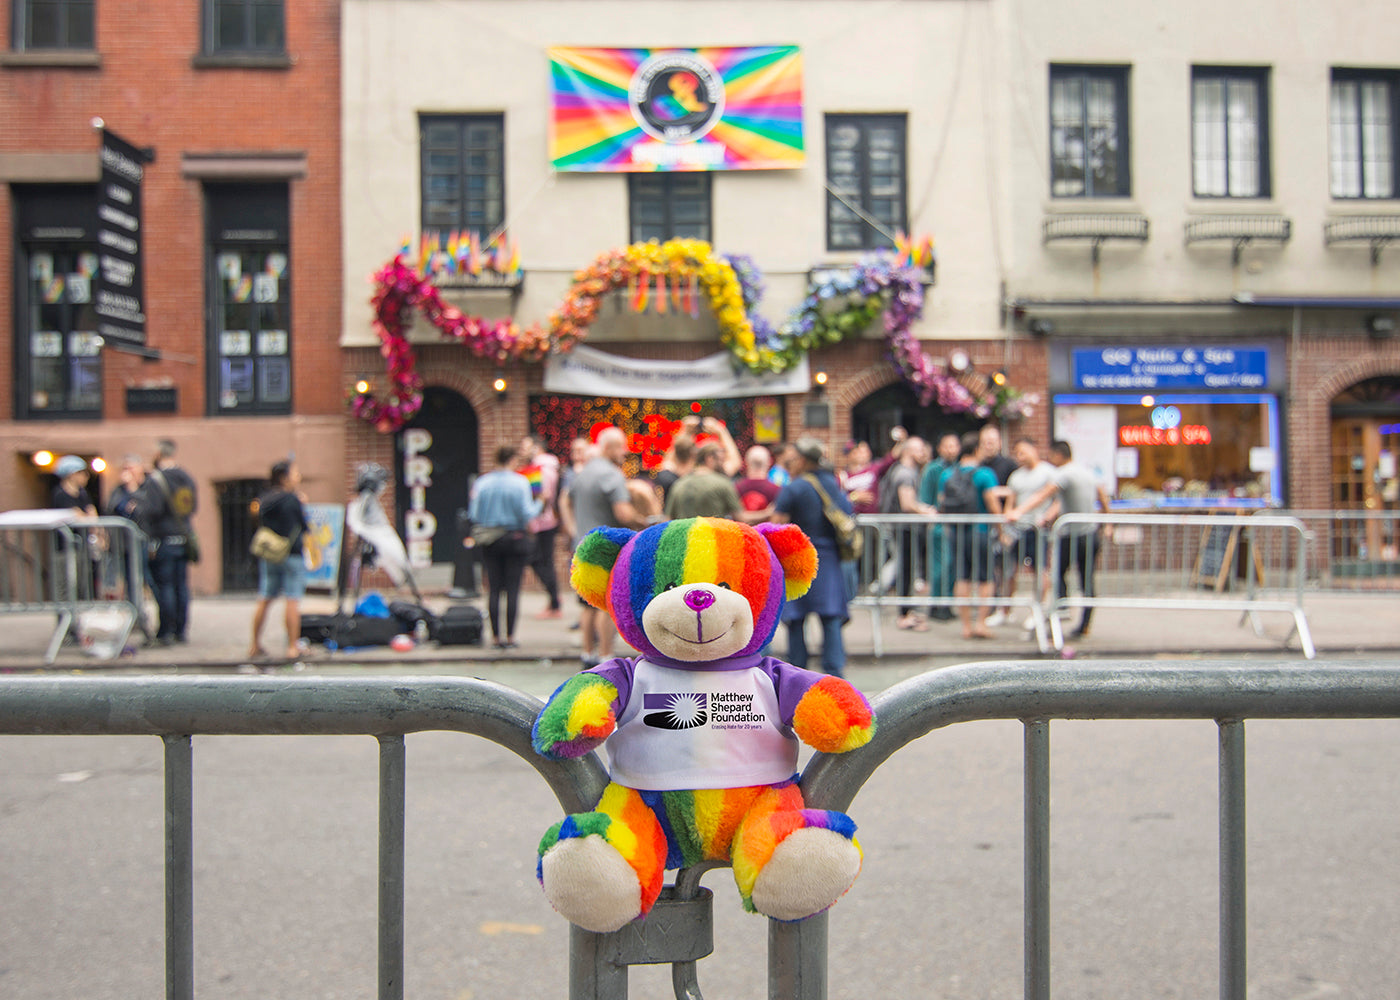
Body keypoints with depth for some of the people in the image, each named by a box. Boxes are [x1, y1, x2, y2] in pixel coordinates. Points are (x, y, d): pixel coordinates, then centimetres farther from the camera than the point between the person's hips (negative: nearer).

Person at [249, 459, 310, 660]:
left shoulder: (264, 500, 6)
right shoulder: (293, 499, -11)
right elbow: (304, 527, -7)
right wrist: (303, 505, 7)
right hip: (292, 554, -6)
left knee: (264, 600, 12)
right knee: (292, 600, -4)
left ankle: (255, 645, 18)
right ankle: (292, 647, -4)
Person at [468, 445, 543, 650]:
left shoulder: (482, 483, 1)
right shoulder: (520, 483, -8)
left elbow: (474, 513, 1)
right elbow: (526, 513, -11)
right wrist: (539, 504, 6)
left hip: (488, 541, 3)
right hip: (515, 539, -3)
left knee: (494, 589, 7)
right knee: (513, 589, 1)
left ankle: (496, 636, 7)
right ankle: (510, 637, 1)